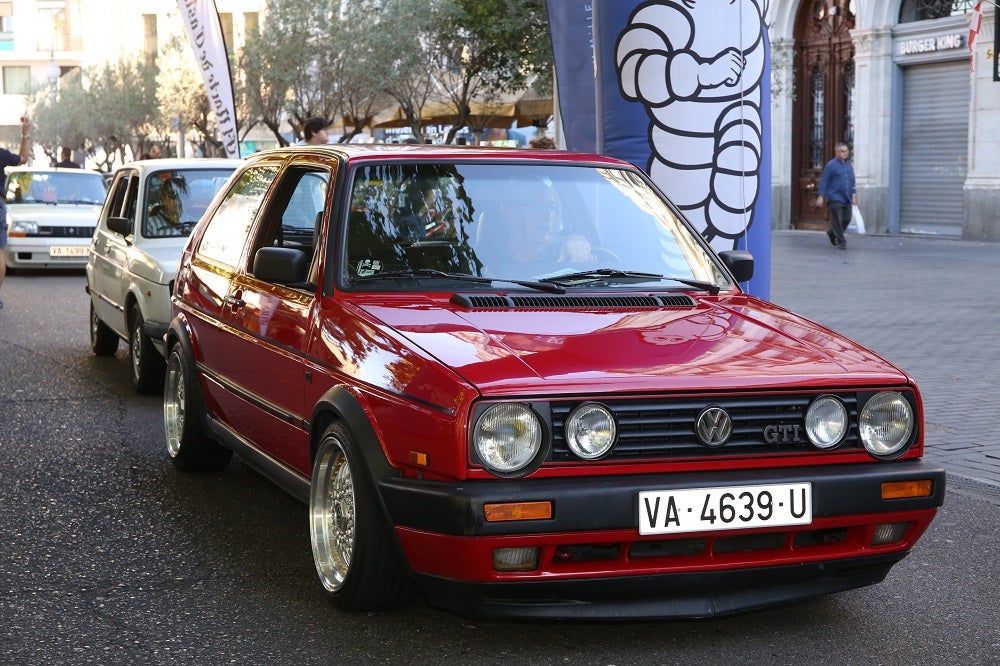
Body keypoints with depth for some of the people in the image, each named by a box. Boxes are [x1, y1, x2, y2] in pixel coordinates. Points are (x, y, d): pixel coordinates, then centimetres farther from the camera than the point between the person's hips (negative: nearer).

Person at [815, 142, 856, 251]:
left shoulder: (849, 165, 13)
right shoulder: (831, 165, -6)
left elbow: (852, 181, 20)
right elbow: (823, 181, -6)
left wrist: (854, 195, 12)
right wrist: (821, 197, -10)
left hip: (847, 199, 6)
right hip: (834, 199, -6)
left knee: (846, 219, 6)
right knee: (837, 221, -5)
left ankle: (832, 232, 29)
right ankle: (841, 242, 2)